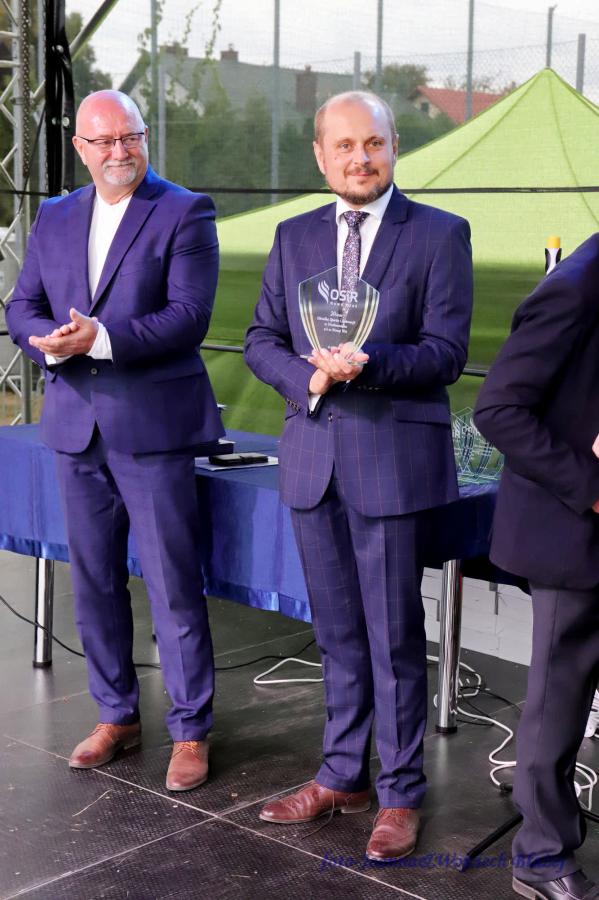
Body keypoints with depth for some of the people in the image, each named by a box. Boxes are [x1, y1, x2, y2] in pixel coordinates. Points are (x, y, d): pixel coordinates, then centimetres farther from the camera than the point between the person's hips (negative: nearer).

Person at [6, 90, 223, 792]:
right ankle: (116, 716, 28)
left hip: (152, 426, -5)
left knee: (173, 585, -1)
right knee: (93, 581, 13)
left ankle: (190, 732, 12)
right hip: (76, 426, 6)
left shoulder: (185, 214, -4)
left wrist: (100, 338, -23)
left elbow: (189, 314, -14)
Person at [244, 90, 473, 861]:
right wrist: (310, 378, -11)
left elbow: (447, 352, -8)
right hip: (313, 457, 4)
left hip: (394, 459, -4)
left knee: (394, 636, 3)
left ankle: (400, 795, 17)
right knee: (337, 633, 15)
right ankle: (341, 777, 29)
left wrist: (367, 362, -23)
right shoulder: (294, 237, 11)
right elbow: (261, 339, 9)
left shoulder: (440, 235, -2)